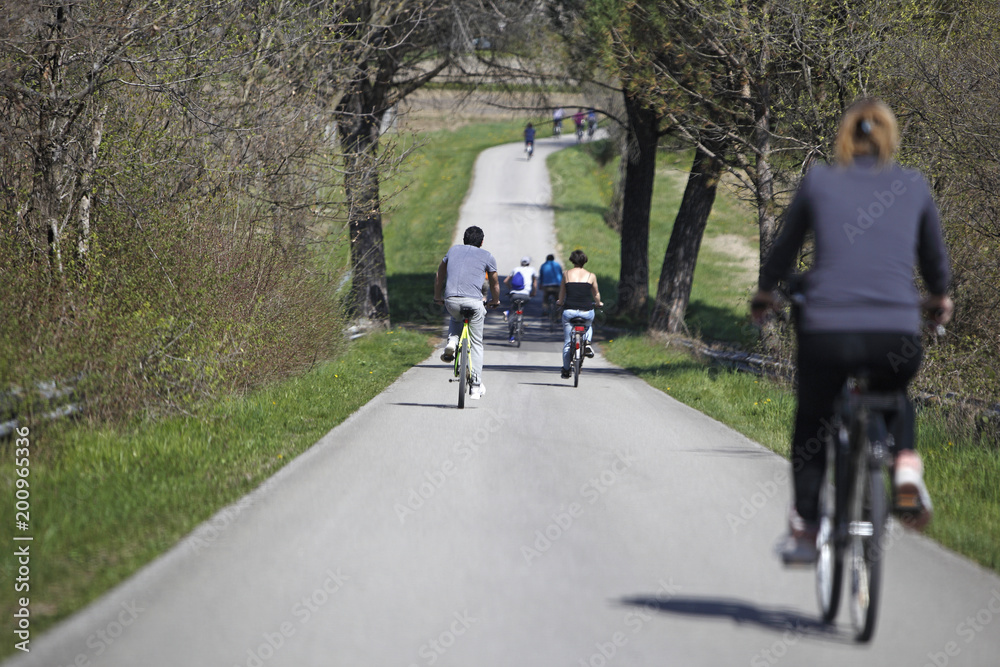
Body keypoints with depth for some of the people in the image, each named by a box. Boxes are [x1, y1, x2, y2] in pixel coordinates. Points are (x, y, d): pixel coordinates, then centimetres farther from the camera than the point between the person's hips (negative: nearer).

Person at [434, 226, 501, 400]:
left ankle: (452, 342, 8)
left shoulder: (453, 250, 21)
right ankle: (476, 387, 9)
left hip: (451, 300, 2)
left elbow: (439, 275, 29)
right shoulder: (487, 256, 13)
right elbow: (495, 283, 23)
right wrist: (495, 301, 41)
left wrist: (437, 297, 41)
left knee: (456, 319, 38)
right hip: (473, 301, -2)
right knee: (476, 343, 11)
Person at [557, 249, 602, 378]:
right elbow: (596, 295, 16)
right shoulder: (591, 276, 4)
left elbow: (561, 296, 12)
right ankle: (587, 342, 7)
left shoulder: (566, 274, 5)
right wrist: (598, 303, 37)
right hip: (587, 311, 0)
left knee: (567, 342, 13)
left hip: (569, 310, 0)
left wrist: (560, 302, 34)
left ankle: (566, 369, 19)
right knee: (589, 325, 35)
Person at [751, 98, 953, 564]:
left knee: (811, 421, 25)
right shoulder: (914, 186, 12)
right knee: (893, 394, 34)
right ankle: (906, 465, 7)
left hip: (827, 329, -1)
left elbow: (784, 249, 21)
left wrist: (764, 295, 40)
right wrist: (939, 300, 47)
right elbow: (934, 259, 25)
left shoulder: (818, 181, 9)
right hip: (897, 336, 1)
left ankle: (804, 529, 20)